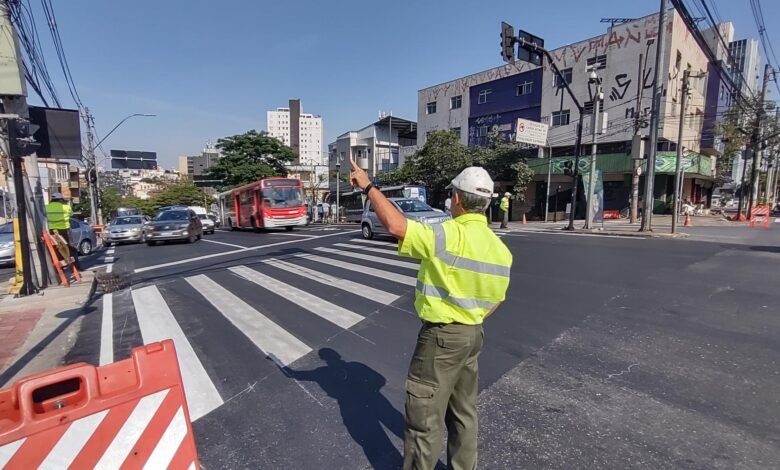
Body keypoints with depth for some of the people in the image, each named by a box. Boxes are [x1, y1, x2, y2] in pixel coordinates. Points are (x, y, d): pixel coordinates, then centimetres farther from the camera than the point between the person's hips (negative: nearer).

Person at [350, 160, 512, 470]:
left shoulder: (450, 235, -24)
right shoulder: (500, 248, 3)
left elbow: (395, 225, -32)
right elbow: (495, 299, 11)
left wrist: (368, 186, -19)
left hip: (441, 336, -9)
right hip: (473, 334, 9)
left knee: (425, 415, 9)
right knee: (463, 410, 24)